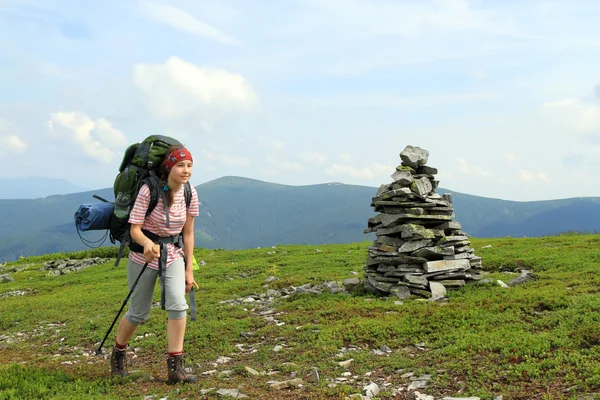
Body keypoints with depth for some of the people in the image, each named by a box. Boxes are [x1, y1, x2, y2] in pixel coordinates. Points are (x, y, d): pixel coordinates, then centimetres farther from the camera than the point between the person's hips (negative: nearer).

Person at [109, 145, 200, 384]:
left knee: (177, 304, -19)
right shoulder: (149, 190, -21)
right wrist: (147, 243, -43)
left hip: (174, 255, 3)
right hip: (144, 254, -3)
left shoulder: (190, 193, -7)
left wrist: (189, 270, 4)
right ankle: (118, 353, 40)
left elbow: (188, 232, 1)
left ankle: (175, 368, -10)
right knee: (139, 313, 10)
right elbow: (135, 229, -20)